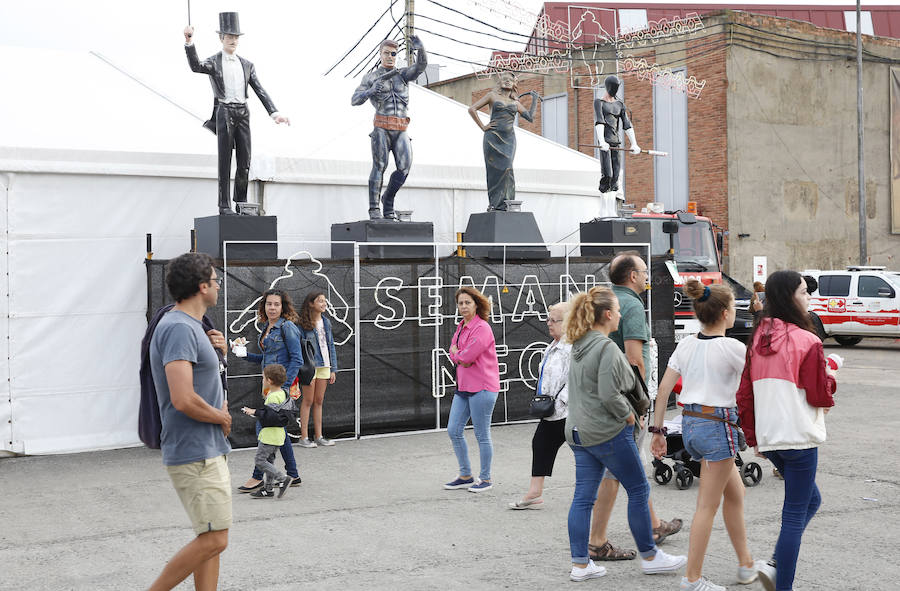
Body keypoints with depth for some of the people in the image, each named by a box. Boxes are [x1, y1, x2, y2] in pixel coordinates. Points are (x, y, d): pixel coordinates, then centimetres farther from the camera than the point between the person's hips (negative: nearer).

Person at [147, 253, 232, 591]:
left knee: (212, 538, 12)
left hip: (208, 451, 10)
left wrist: (219, 407, 7)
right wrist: (222, 417, -10)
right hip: (195, 454, -10)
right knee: (213, 540, -9)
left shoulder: (190, 327, 15)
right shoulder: (179, 328, -18)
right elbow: (183, 400, -27)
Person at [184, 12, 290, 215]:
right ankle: (224, 205, -1)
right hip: (224, 113, -4)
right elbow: (196, 66, -19)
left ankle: (241, 202, 14)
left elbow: (260, 91, 10)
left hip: (243, 114, 4)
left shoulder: (246, 65, 16)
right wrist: (189, 41, -34)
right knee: (225, 162, -4)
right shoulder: (213, 62, 4)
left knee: (245, 162, 2)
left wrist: (275, 113, -2)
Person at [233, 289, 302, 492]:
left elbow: (297, 359, -14)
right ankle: (293, 475, 19)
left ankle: (258, 477, -1)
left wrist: (284, 386, -20)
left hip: (281, 383, -9)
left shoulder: (287, 327, -11)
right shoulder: (268, 328, 15)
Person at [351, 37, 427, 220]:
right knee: (379, 166, -13)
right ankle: (374, 209, -9)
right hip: (381, 129, -3)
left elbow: (421, 65, 0)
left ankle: (388, 198, 9)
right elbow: (355, 100, 1)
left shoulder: (403, 75, 18)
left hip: (400, 131, 3)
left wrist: (420, 49, -21)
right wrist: (371, 91, -19)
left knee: (404, 167, -13)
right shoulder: (370, 78, 12)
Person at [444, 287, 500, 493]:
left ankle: (485, 479, 12)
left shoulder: (482, 328, -14)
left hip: (482, 388, -9)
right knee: (453, 430, 9)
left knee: (482, 435, 0)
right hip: (463, 387, 9)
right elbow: (454, 353, 9)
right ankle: (466, 476, 21)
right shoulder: (462, 327, 14)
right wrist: (461, 358, -12)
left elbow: (467, 356, -21)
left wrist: (457, 354, -1)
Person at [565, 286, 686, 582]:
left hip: (579, 432, 9)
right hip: (608, 432, -8)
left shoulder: (579, 347, 11)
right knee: (638, 491, 6)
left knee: (583, 497, 8)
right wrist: (627, 414, -7)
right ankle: (649, 557, 16)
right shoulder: (607, 348, -17)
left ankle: (580, 564, 10)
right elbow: (608, 394, -24)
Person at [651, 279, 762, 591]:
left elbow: (663, 390, 4)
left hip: (690, 424, 7)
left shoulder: (686, 344, 4)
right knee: (708, 506, 2)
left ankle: (746, 564, 31)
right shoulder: (731, 348, -15)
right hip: (717, 426, -7)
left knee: (735, 493, 21)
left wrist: (658, 430, 10)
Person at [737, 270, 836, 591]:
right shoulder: (806, 342, -14)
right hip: (799, 437, -7)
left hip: (768, 438, 7)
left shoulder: (758, 339, 7)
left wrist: (753, 437, 17)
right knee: (795, 514, 1)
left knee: (810, 499, 23)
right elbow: (819, 396, -10)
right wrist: (829, 378, 10)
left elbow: (745, 394, 10)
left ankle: (775, 564, 11)